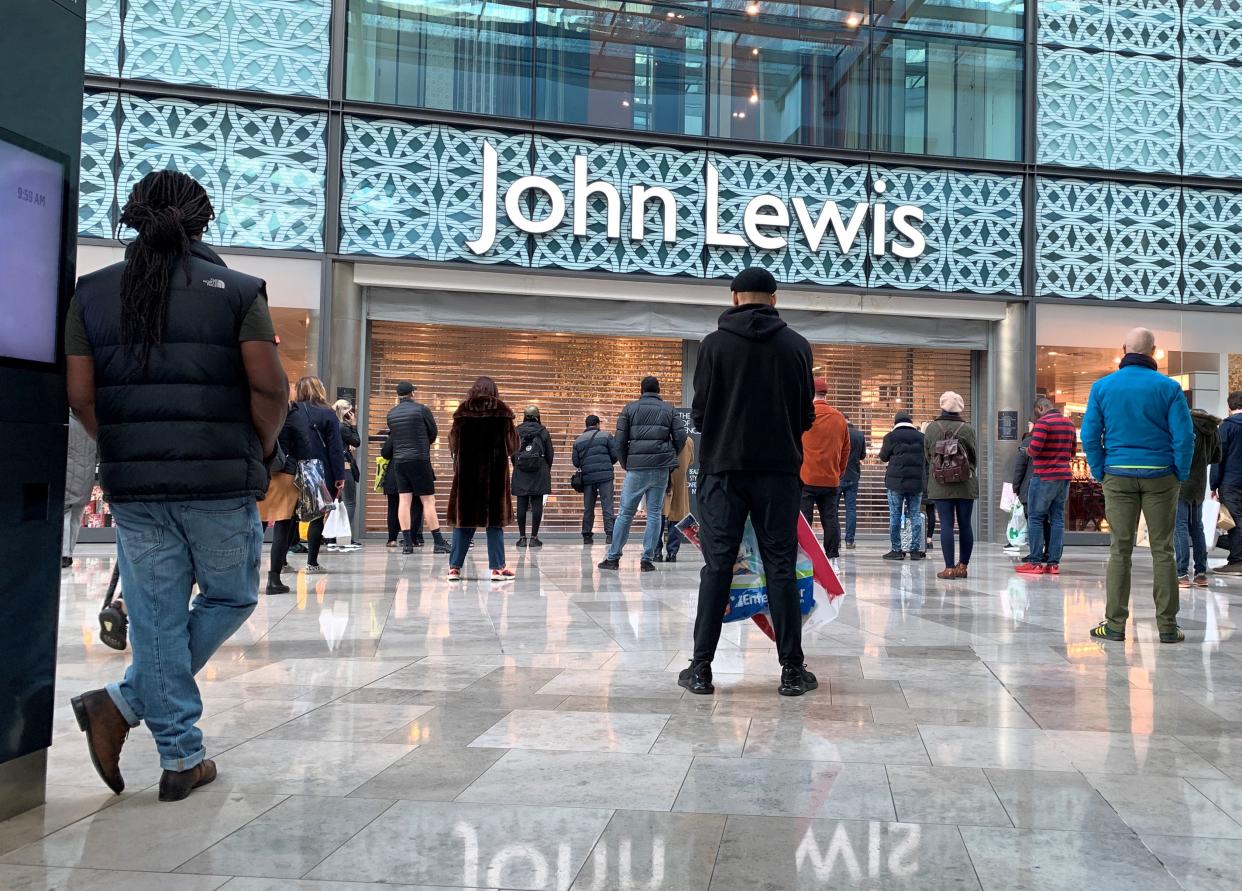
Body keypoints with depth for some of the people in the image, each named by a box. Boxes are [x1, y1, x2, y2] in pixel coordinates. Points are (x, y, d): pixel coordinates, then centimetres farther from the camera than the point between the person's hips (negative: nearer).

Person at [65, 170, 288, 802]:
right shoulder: (237, 291, -2)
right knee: (229, 598, 15)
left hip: (133, 487, 3)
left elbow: (80, 395, 2)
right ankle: (123, 702, 3)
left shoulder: (93, 293, 7)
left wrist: (122, 453, 16)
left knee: (157, 618, 10)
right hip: (221, 484, -3)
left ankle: (181, 758, 14)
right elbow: (270, 386, -11)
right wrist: (260, 453, 5)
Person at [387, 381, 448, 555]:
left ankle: (407, 543, 0)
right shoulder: (421, 409, -4)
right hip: (420, 459, -4)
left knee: (404, 500, 4)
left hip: (399, 461, 4)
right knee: (428, 501, -2)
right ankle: (438, 542, -1)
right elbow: (434, 432, 4)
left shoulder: (391, 413, 7)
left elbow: (393, 435, 13)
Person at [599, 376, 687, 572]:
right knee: (654, 513, 5)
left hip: (636, 468, -1)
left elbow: (620, 441, 1)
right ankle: (648, 559, 3)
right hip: (661, 468, 1)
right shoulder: (669, 410, 9)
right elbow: (681, 437, 2)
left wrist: (626, 464, 12)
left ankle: (613, 557, 8)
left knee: (626, 513, 5)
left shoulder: (630, 409, 7)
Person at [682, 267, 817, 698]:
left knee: (717, 567, 3)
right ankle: (792, 670, 8)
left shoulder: (714, 344, -1)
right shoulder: (797, 345, 3)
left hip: (723, 468, -1)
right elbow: (807, 415, 6)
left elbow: (698, 412, -1)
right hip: (779, 469, 1)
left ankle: (701, 669, 4)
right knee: (781, 568, 5)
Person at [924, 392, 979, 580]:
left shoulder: (931, 428, -2)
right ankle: (963, 565, 14)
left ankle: (949, 567, -3)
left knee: (946, 524, 0)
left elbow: (927, 455, 6)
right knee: (965, 524, 8)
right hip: (965, 485, 0)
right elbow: (975, 456, 4)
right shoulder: (967, 429, -5)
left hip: (940, 485, 0)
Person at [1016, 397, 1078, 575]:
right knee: (1057, 518, 7)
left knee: (1036, 518, -1)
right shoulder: (1069, 424, 13)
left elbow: (1034, 449, -18)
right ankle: (1053, 562, 6)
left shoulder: (1043, 422, -11)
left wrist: (1028, 450, 3)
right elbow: (1073, 451, 20)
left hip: (1044, 477, -7)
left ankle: (1035, 562, -3)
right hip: (1064, 476, 7)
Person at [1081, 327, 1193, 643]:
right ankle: (1167, 626, 6)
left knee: (1120, 550, 4)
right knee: (1163, 550, 4)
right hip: (1160, 476, -1)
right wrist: (1181, 474, 4)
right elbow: (1184, 436, -7)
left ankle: (1115, 624, 4)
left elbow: (1089, 435, -1)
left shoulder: (1102, 386, 1)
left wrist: (1100, 473, 6)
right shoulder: (1168, 387, -3)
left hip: (1118, 475, 1)